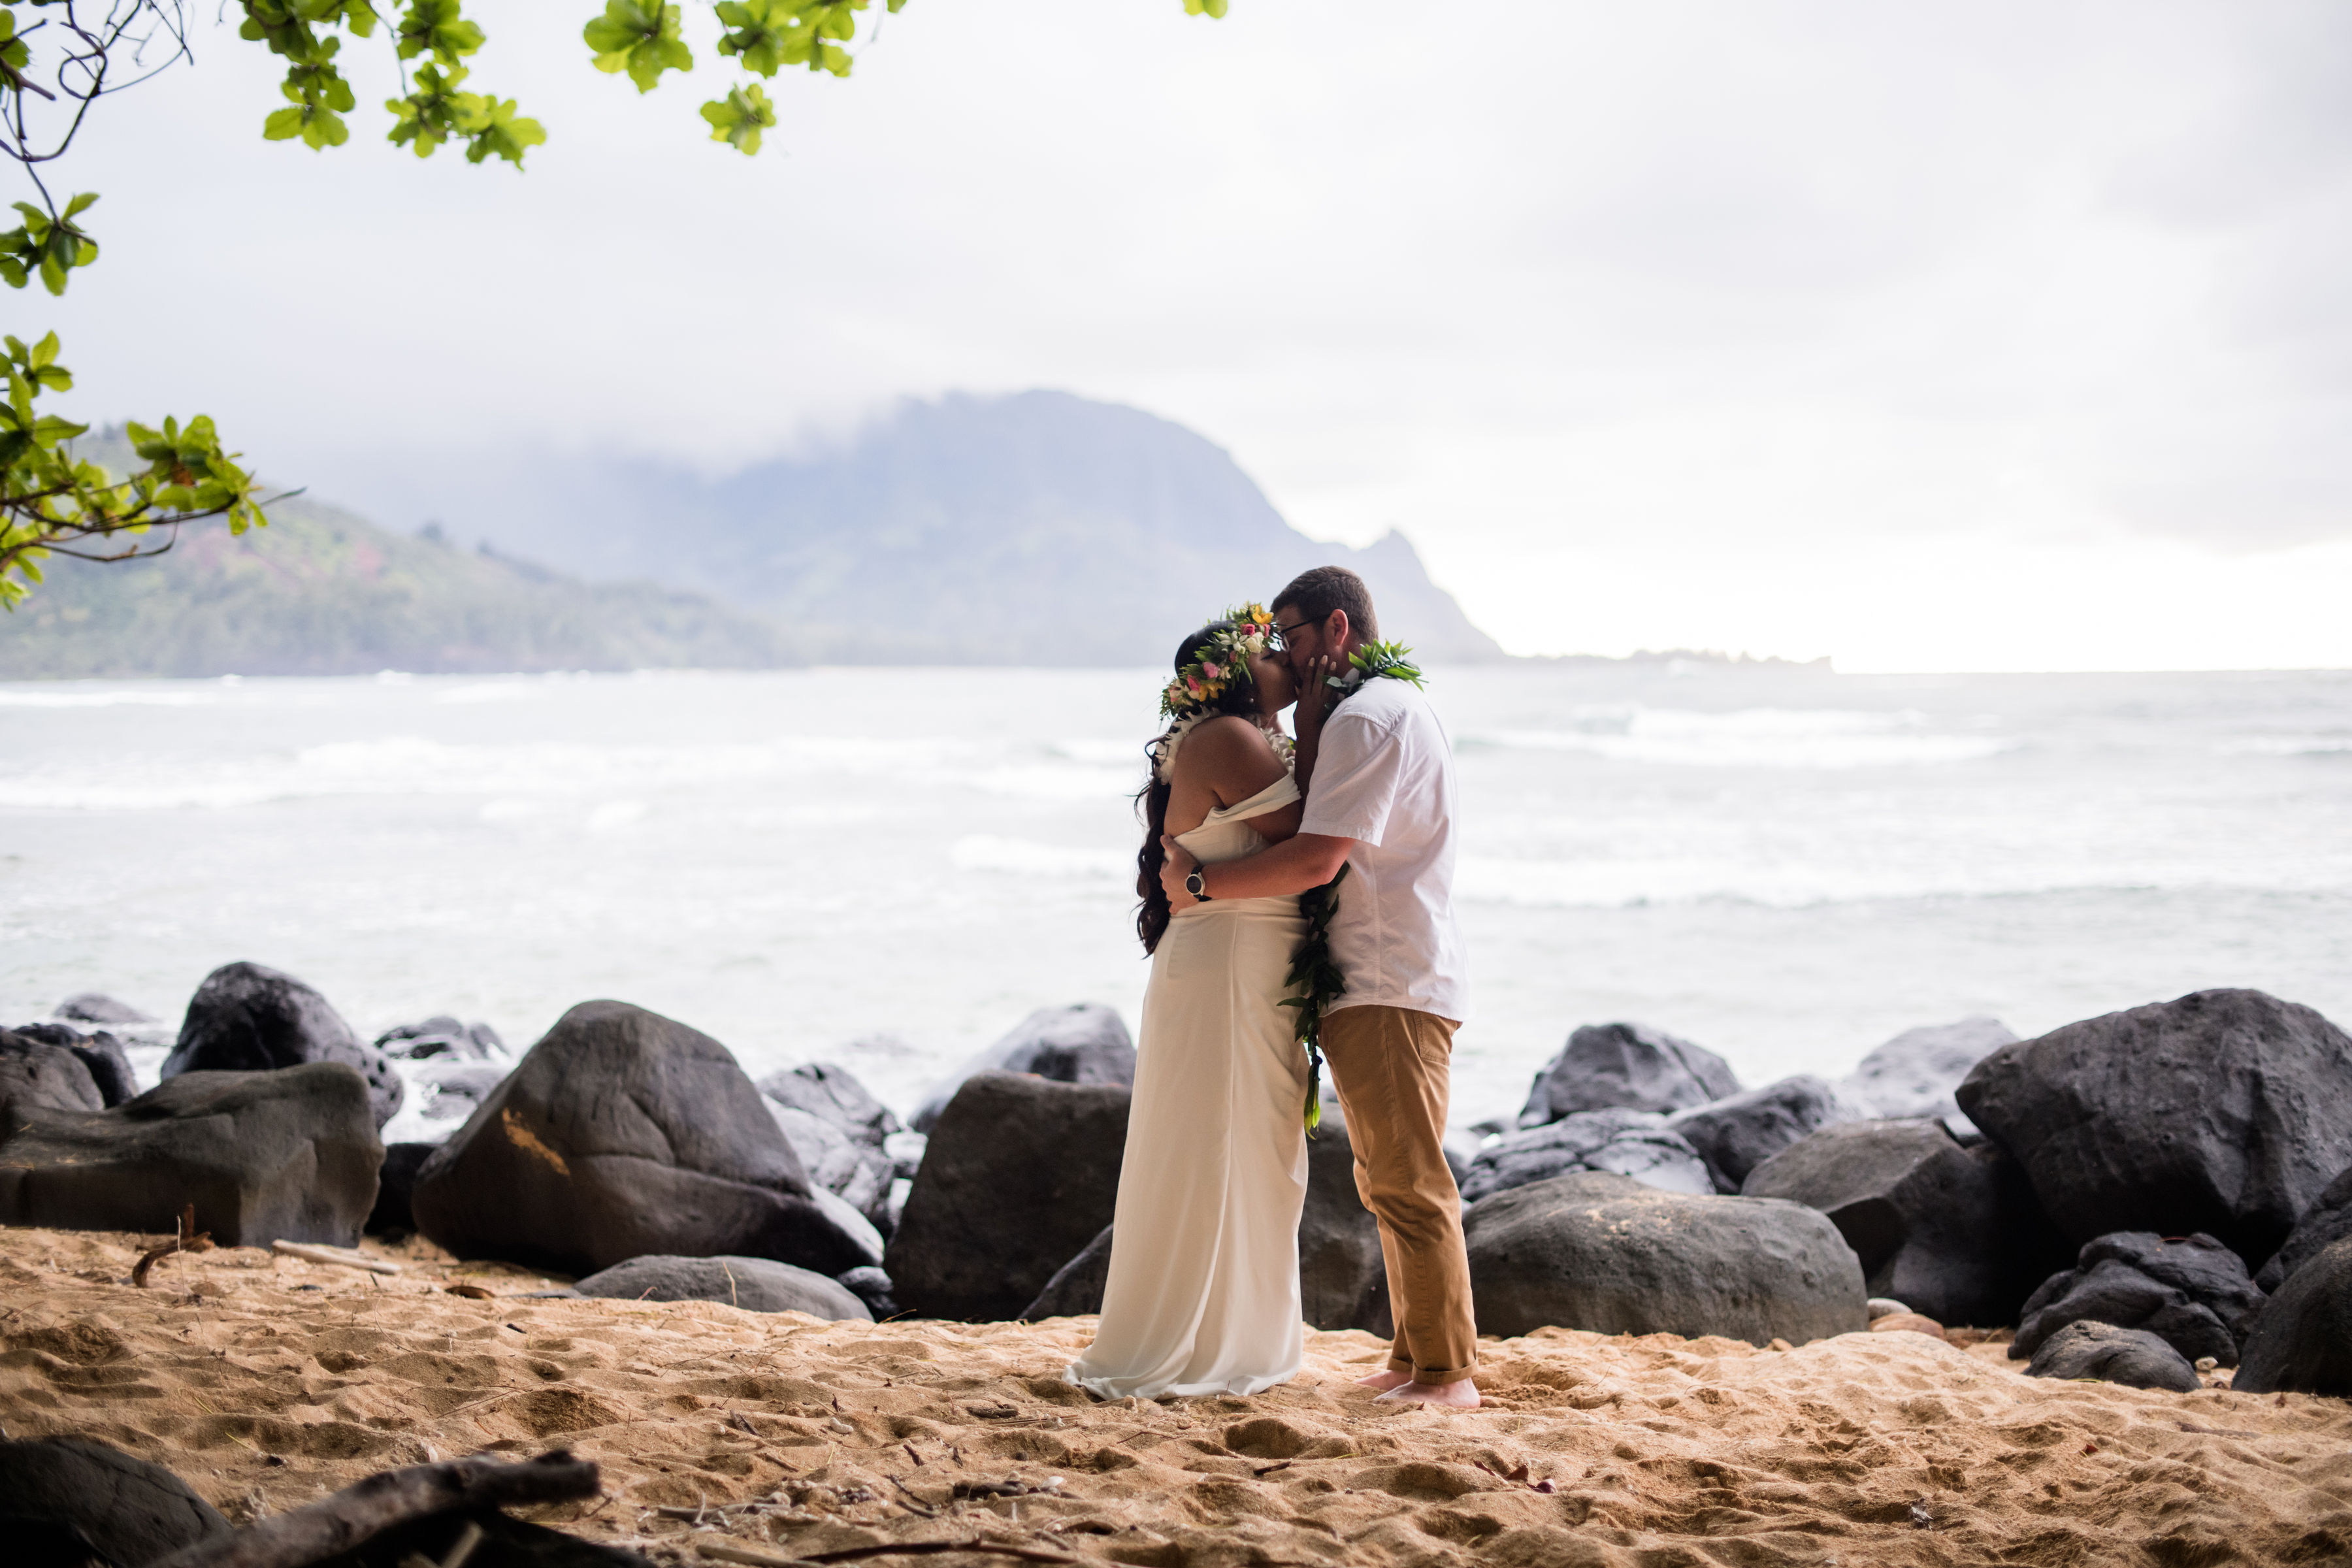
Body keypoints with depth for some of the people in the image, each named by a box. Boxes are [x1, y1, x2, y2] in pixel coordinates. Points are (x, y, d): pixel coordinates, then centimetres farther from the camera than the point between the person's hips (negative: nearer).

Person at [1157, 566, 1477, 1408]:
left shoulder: (1366, 719, -15)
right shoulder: (1399, 705, 20)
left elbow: (1315, 859, -22)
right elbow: (1316, 814, 16)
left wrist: (1199, 882, -13)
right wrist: (1311, 715, 8)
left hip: (1389, 990, -11)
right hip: (1388, 984, 11)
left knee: (1409, 1182, -9)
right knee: (1391, 1181, 15)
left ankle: (1448, 1374, -6)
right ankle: (1416, 1358, 22)